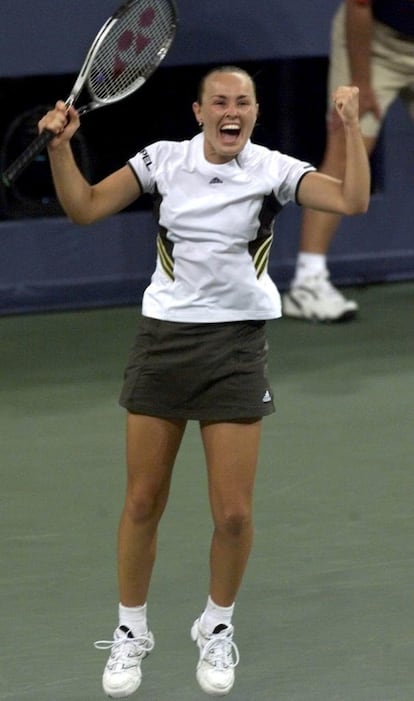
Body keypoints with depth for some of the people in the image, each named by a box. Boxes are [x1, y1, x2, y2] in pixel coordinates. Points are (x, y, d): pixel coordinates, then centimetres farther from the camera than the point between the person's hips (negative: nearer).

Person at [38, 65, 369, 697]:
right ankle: (131, 632, 23)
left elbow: (352, 201, -17)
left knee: (234, 513, -2)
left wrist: (351, 125, -23)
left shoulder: (273, 169, -6)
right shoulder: (164, 159, 0)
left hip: (236, 345, -1)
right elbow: (85, 207, 1)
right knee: (143, 502, 6)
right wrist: (60, 147, -12)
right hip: (164, 337, 1)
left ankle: (217, 627, 23)